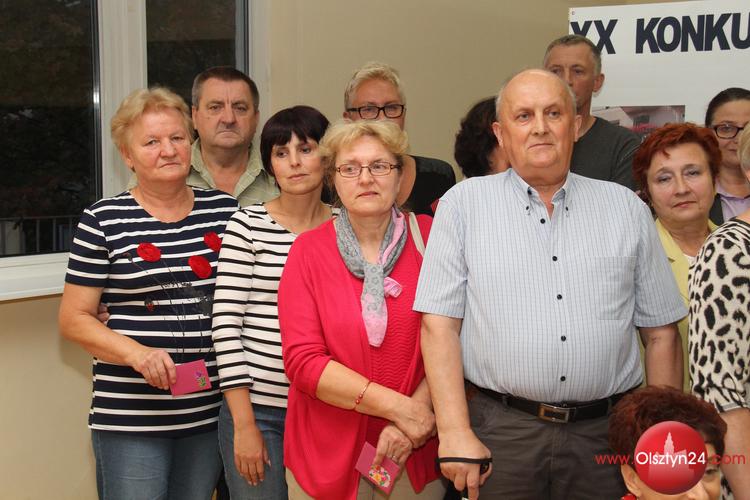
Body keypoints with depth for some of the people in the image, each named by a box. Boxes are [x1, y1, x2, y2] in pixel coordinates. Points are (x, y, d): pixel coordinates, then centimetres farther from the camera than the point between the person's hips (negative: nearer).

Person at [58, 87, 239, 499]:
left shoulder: (225, 211, 6)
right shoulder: (104, 220, -3)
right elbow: (73, 319, -2)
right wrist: (136, 353, -18)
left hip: (212, 410, 3)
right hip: (130, 417, -3)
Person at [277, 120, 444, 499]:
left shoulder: (429, 237, -3)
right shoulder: (309, 250, -3)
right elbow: (302, 361, -11)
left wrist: (420, 408, -18)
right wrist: (398, 406, -17)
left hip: (415, 455, 0)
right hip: (328, 456, 0)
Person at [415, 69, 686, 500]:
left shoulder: (627, 208, 8)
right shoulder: (464, 203, 2)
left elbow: (661, 333, 10)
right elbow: (439, 324, -4)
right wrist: (456, 434, -11)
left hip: (608, 432, 2)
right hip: (499, 432, -2)